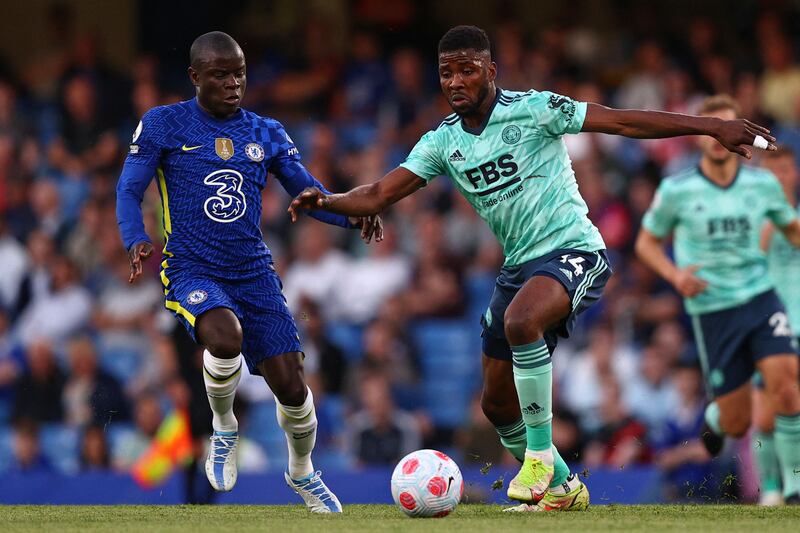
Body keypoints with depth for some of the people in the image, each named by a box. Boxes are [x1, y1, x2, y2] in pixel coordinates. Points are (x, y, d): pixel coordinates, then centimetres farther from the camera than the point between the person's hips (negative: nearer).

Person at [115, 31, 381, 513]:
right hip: (192, 270, -3)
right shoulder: (163, 125, 1)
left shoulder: (267, 133, 10)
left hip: (255, 273, 4)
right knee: (225, 337, -36)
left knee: (291, 384, -5)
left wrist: (352, 216, -11)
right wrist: (136, 240, -20)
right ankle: (224, 428, -5)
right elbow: (129, 190, 0)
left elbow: (307, 192, 10)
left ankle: (302, 474, 26)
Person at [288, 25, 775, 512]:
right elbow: (379, 196, 3)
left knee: (520, 322, -37)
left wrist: (713, 127, -17)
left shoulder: (532, 110, -11)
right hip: (519, 266, 7)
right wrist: (324, 202, -18)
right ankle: (562, 486, 29)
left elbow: (624, 122, -13)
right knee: (497, 403, 8)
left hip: (574, 250, -7)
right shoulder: (443, 142, 5)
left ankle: (540, 453, -23)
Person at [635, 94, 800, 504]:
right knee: (738, 424, 0)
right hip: (712, 311, -1)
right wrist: (675, 274, -12)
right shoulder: (676, 191, -5)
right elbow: (647, 243, 7)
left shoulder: (762, 184, 2)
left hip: (760, 298, 1)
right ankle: (715, 417, 39)